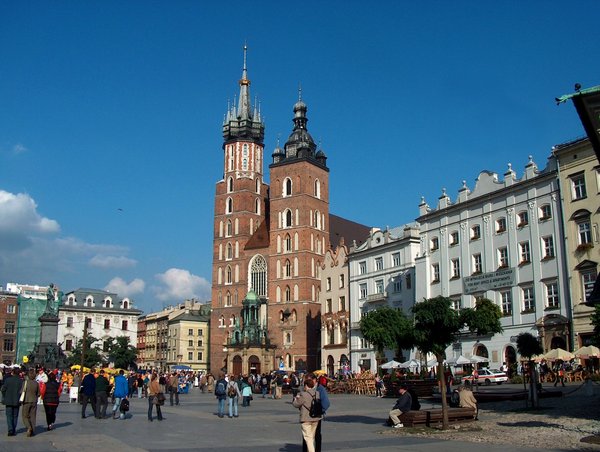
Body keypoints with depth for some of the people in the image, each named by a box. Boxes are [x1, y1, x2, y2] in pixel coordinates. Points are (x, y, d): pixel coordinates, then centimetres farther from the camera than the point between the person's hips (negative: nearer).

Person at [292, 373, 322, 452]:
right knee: (312, 437, 18)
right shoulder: (317, 393, 0)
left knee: (308, 437, -4)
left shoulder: (303, 395, -17)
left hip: (306, 419, -6)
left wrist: (296, 398, 15)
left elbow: (296, 404, -7)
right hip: (316, 418, 6)